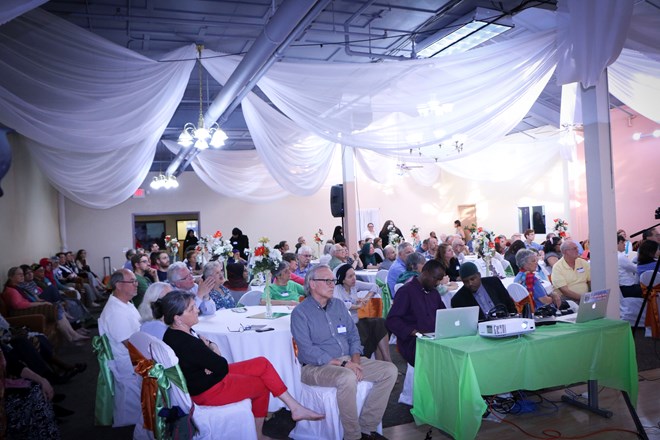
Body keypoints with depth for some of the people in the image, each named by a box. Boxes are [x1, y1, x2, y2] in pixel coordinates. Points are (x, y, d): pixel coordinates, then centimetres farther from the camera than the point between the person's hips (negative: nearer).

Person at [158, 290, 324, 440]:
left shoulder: (177, 332, -3)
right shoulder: (184, 343, -32)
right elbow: (222, 366, -23)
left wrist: (212, 347, -13)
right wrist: (207, 346, -7)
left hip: (206, 377, 9)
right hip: (208, 391, -9)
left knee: (263, 364, 4)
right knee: (262, 385, 7)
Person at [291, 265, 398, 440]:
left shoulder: (338, 304, 12)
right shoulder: (300, 313, -8)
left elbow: (353, 335, 12)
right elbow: (308, 351, -17)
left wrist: (355, 361, -7)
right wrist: (342, 364, -21)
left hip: (348, 361, 7)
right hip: (316, 366, -7)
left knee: (390, 370, -8)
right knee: (347, 377, -37)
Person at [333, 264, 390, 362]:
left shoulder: (355, 284, 6)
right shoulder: (336, 289, -12)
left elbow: (374, 287, 15)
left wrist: (366, 298, -3)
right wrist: (357, 306, -18)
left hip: (356, 322, 7)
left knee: (380, 323, -13)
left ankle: (386, 360, -11)